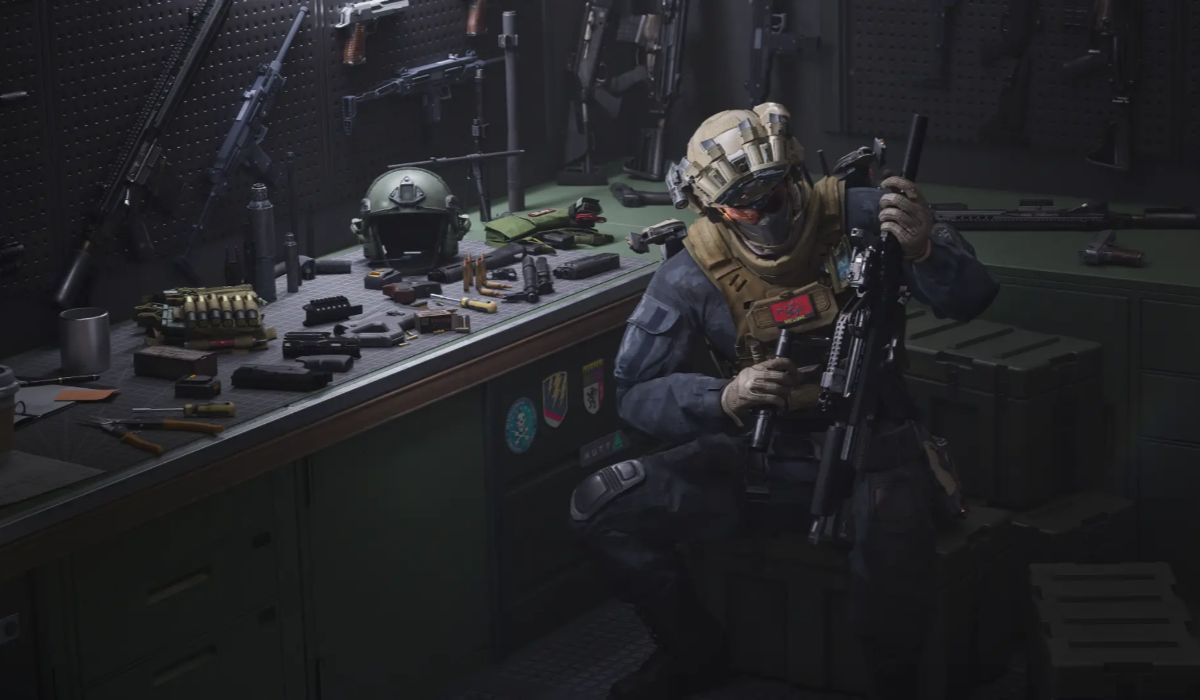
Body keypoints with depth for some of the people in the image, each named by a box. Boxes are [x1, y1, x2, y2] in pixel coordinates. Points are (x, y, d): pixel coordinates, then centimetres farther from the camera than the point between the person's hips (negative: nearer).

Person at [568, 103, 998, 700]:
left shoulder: (858, 218, -10)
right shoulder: (693, 275, -7)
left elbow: (969, 298, -11)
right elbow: (636, 392, -6)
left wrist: (925, 250, -34)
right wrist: (724, 399, -26)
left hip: (869, 447, -3)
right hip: (760, 456, 3)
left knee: (893, 535, -39)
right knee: (601, 507, -14)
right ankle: (693, 651, 12)